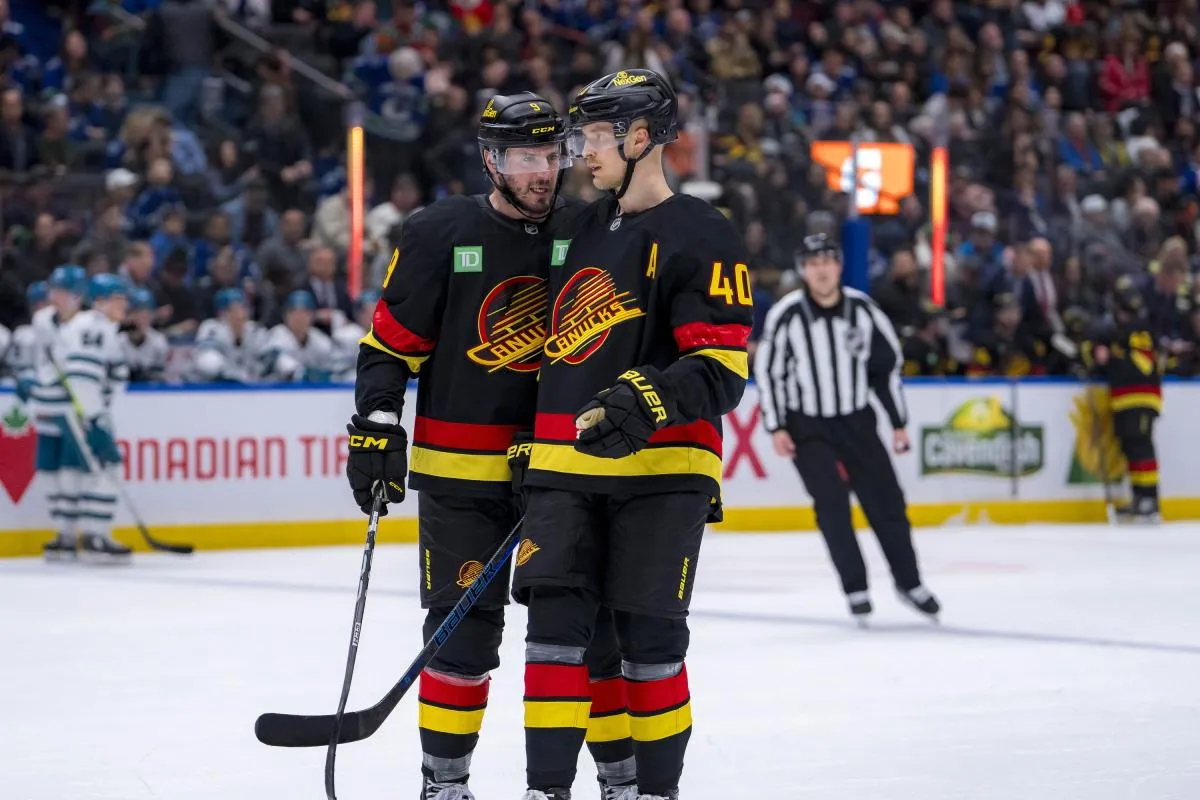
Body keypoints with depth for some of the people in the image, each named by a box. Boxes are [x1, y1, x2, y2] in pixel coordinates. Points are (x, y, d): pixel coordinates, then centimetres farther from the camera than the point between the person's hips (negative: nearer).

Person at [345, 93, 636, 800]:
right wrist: (375, 428, -6)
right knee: (465, 627, 0)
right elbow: (391, 341, 1)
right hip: (459, 469, -2)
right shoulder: (439, 236, -4)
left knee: (594, 621, 2)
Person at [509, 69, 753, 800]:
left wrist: (646, 401, -28)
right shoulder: (577, 233, 17)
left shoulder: (702, 238, -6)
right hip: (566, 466, 6)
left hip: (661, 471, -6)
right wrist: (533, 443, 22)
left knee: (649, 641, -2)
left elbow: (722, 371, -13)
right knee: (556, 628, -3)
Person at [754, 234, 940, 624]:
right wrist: (776, 428, -9)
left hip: (857, 420, 3)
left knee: (887, 501, 3)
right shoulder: (786, 315, -14)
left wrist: (899, 423, 6)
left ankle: (908, 581, 19)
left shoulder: (862, 309, -6)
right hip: (807, 428, -3)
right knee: (832, 505, -11)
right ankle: (856, 590, 0)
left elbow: (888, 363, 5)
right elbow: (767, 370, -6)